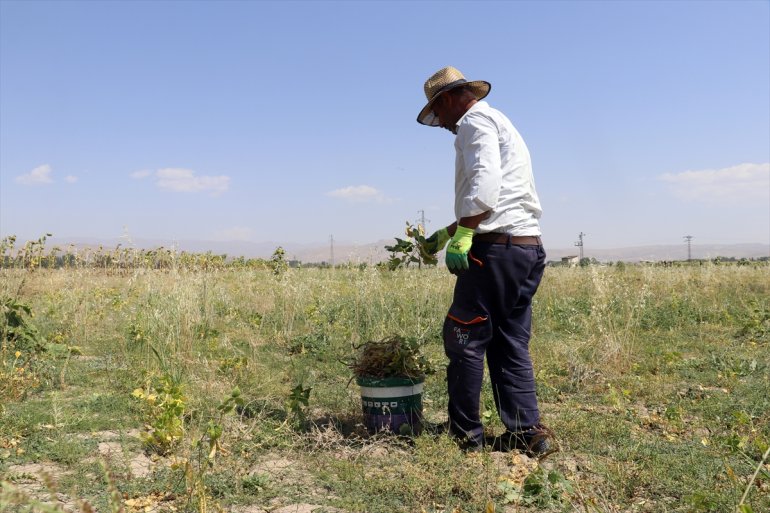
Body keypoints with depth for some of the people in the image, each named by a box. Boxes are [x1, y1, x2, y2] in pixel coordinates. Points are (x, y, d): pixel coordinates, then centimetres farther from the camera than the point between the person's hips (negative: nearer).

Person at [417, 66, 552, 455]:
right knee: (510, 344, 10)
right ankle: (526, 432, 11)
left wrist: (461, 237, -26)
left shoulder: (476, 121, -2)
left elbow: (485, 183, -21)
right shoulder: (500, 124, 28)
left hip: (497, 248, -10)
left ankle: (465, 435, 4)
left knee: (464, 338, -3)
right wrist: (446, 233, 33)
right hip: (528, 247, 10)